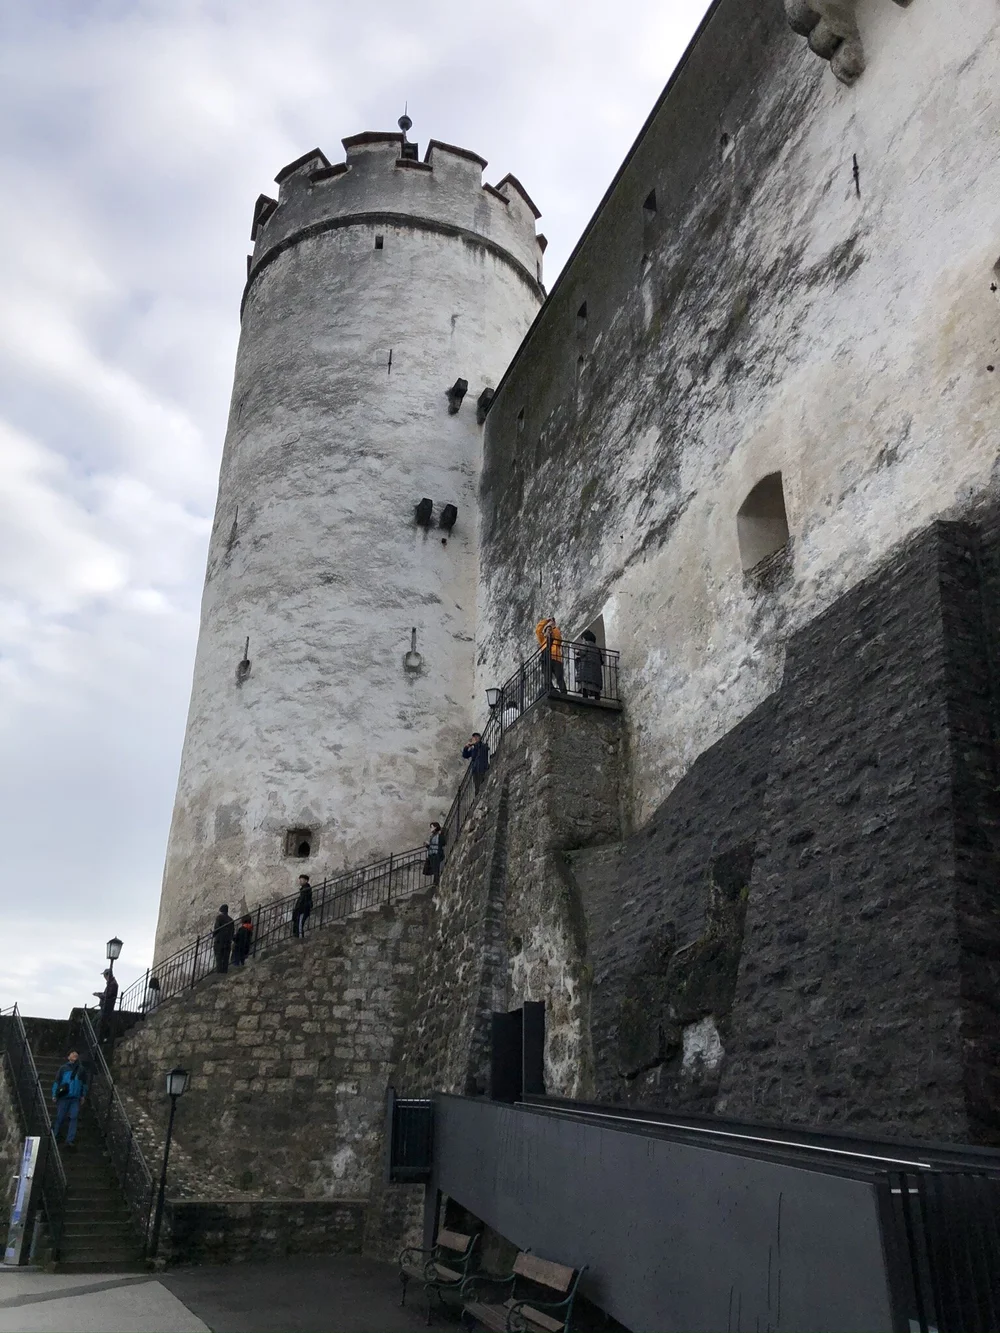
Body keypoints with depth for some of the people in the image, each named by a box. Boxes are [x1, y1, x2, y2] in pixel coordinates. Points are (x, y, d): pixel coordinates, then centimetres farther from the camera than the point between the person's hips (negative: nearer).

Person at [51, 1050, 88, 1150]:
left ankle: (70, 1140, -3)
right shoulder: (63, 1068, 3)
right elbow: (57, 1081, 3)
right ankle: (54, 1137, 21)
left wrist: (83, 1096, 16)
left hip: (76, 1099, 2)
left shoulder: (81, 1069, 12)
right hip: (64, 1097, -2)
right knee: (60, 1118, 3)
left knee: (74, 1118, -5)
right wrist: (54, 1095, -2)